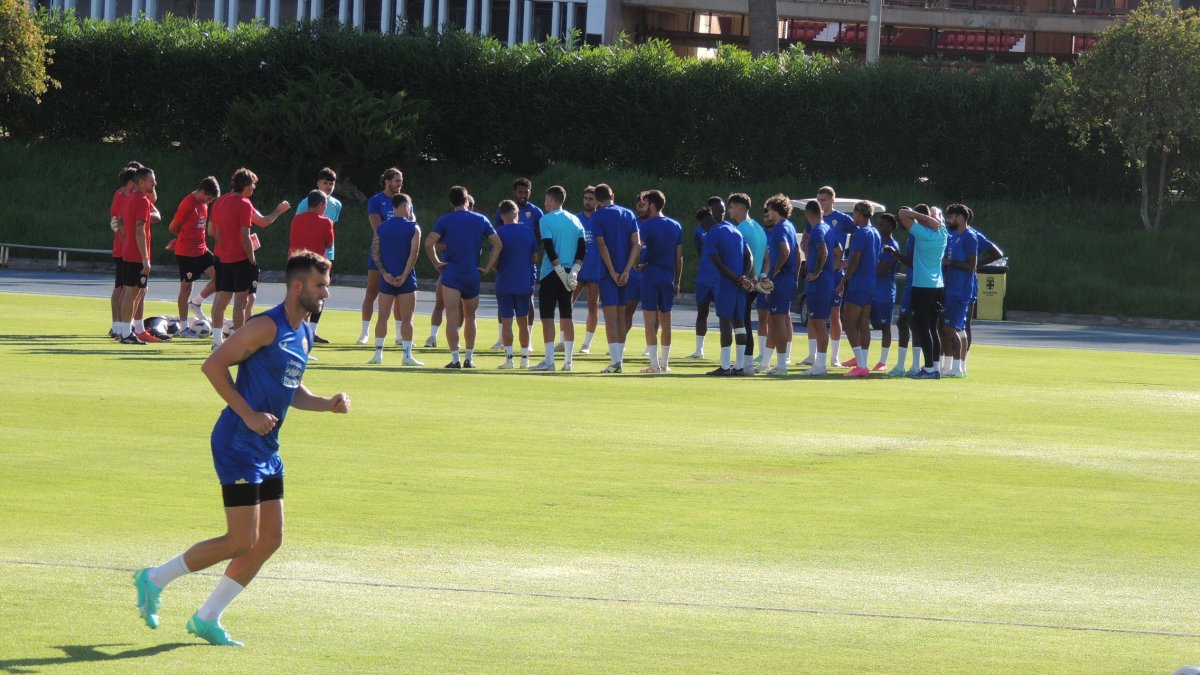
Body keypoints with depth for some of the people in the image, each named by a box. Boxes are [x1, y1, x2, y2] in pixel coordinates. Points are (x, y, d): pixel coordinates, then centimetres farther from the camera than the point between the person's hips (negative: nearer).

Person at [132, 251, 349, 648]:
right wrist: (248, 414, -20)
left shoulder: (304, 335, 13)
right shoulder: (267, 327, -15)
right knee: (241, 541, -9)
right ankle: (155, 580, 9)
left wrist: (327, 404, 8)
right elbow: (213, 365, -17)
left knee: (269, 540, 6)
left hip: (267, 449, 9)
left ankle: (207, 619, 15)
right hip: (238, 445, -9)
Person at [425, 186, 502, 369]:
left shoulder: (445, 220, -2)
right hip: (473, 275, 3)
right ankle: (469, 358, 16)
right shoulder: (481, 220, 6)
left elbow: (429, 243, -11)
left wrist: (437, 263, 1)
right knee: (470, 318, 16)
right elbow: (498, 244, 2)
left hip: (451, 273, -3)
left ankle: (455, 358, -11)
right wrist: (488, 268, 5)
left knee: (452, 318, -5)